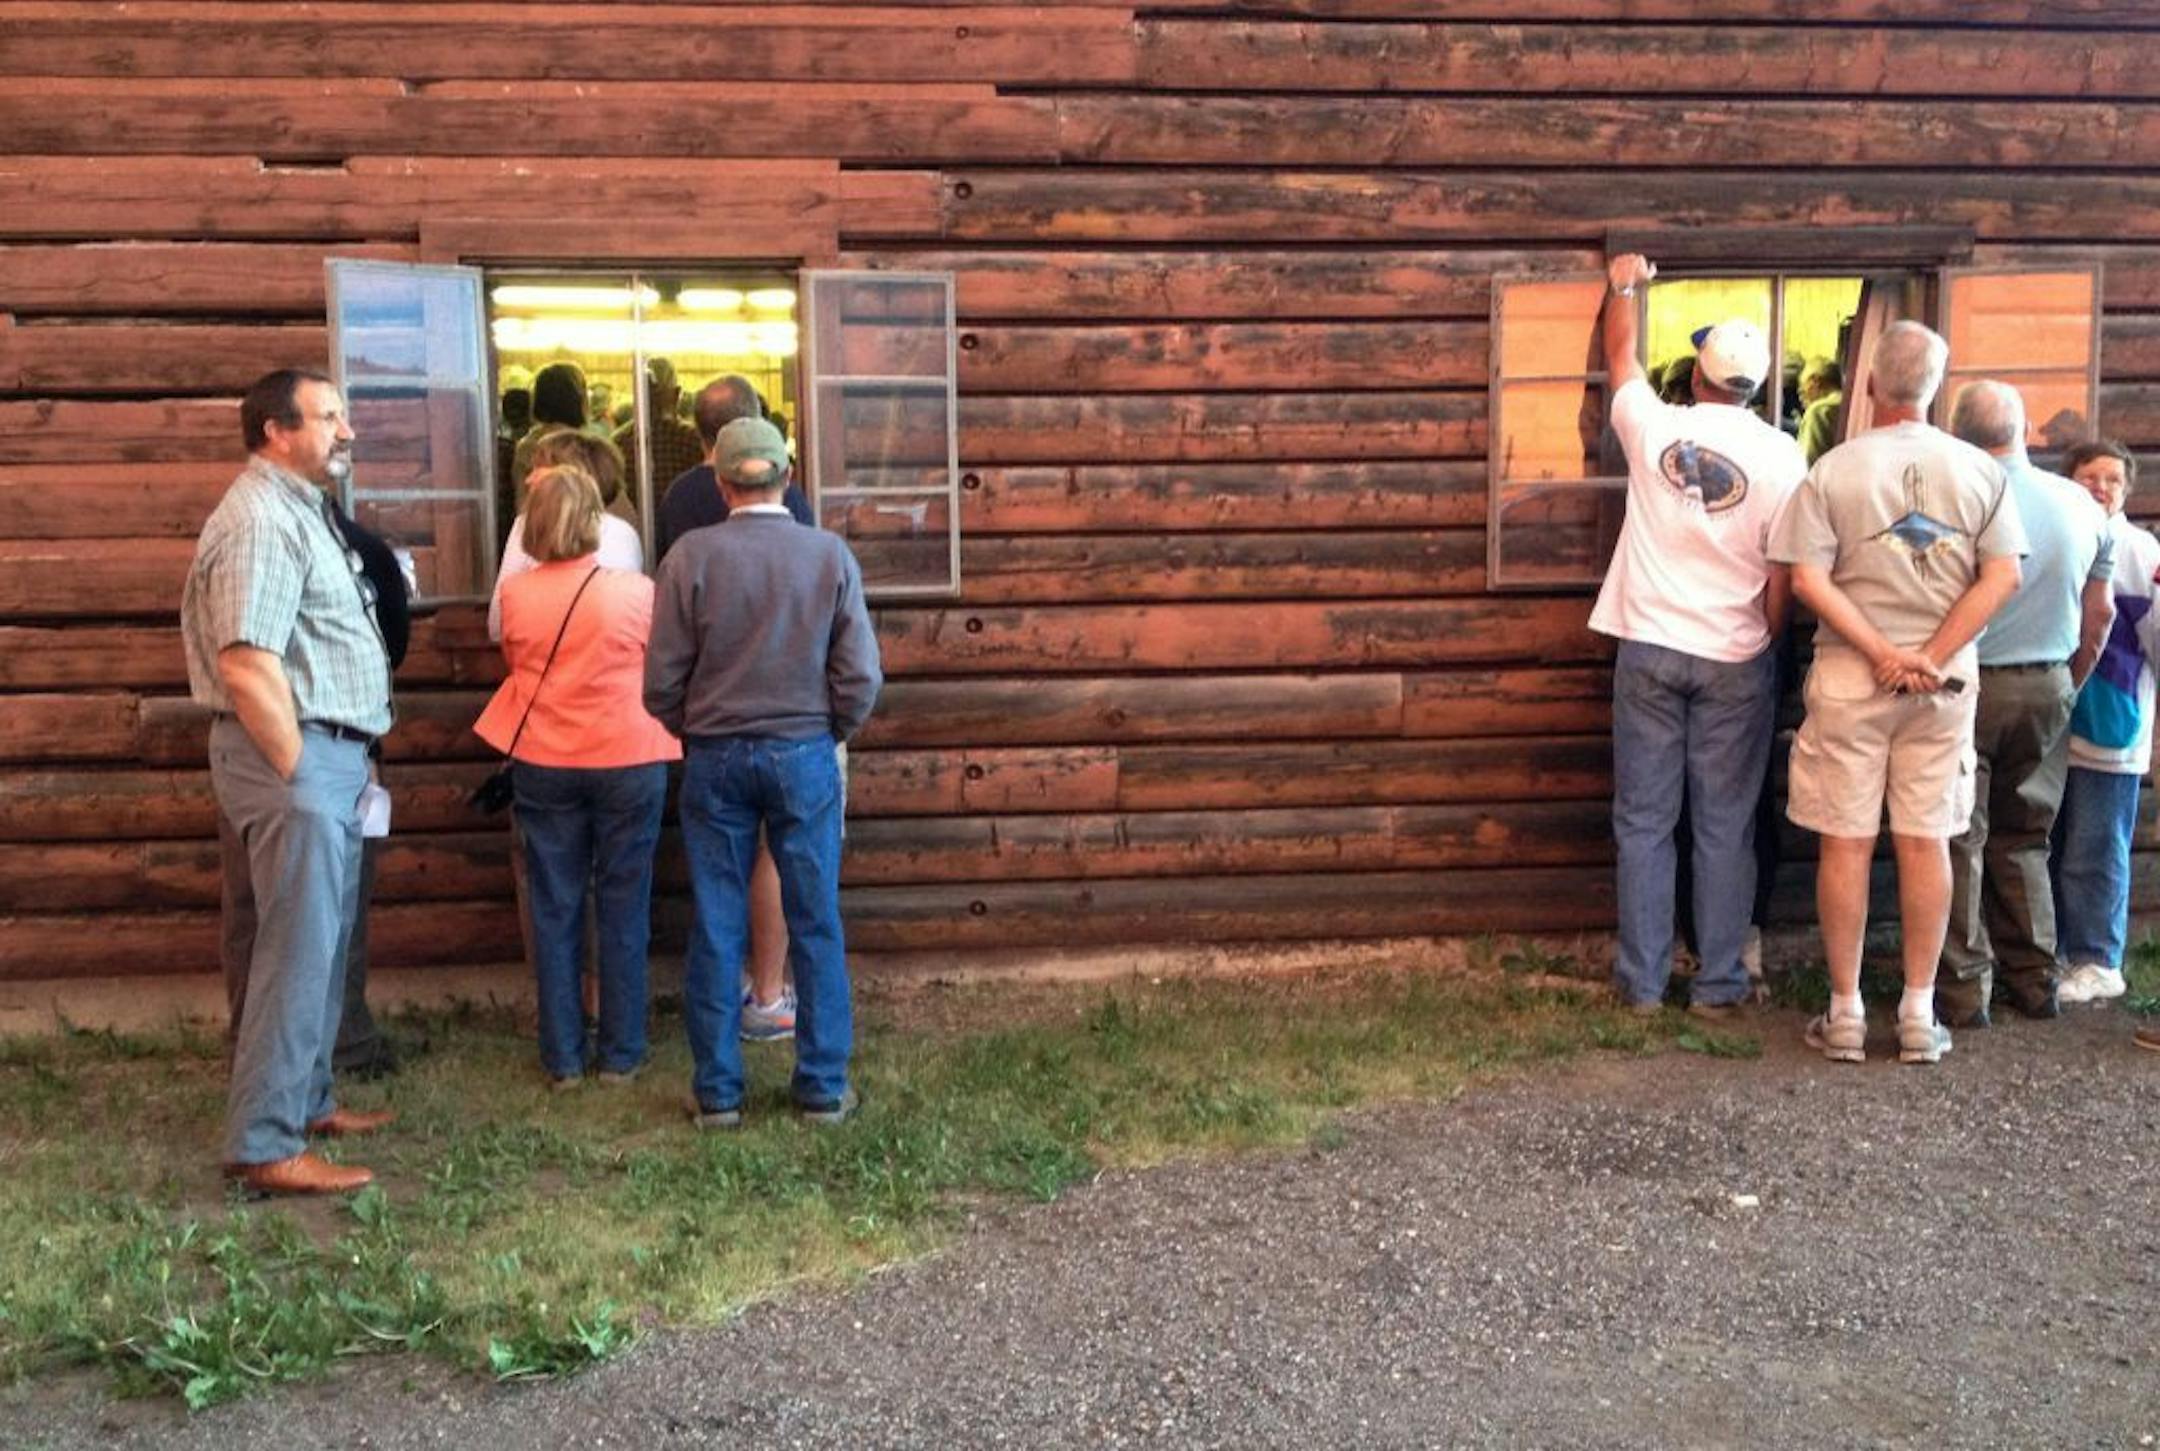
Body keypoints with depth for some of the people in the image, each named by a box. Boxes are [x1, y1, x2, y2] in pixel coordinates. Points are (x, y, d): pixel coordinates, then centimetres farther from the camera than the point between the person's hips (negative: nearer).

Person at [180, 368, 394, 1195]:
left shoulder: (299, 509, 17)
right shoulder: (259, 520, -15)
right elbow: (246, 665, -24)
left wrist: (335, 768, 18)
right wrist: (300, 773, -19)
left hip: (329, 755, 10)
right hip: (295, 757, -10)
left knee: (325, 942, 18)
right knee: (298, 949, -7)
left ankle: (307, 1100, 31)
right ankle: (264, 1147, -1)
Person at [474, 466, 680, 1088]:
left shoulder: (515, 594, -4)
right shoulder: (636, 591, -11)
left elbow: (515, 666, 11)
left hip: (543, 764, 2)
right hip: (627, 762, -2)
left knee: (555, 910, 10)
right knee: (623, 909, 7)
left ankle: (563, 1057, 15)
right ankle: (621, 1054, 13)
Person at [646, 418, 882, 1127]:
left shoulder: (691, 556, -6)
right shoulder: (830, 554, -4)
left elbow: (662, 683, -4)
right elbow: (860, 678, -5)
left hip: (715, 757, 0)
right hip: (805, 755, 0)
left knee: (715, 928, 8)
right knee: (816, 925, 8)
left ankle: (717, 1091, 16)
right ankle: (823, 1087, 15)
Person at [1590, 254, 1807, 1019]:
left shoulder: (1653, 427, -2)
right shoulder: (1780, 455, -6)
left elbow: (1620, 355, 18)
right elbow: (1780, 575, -4)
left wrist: (1625, 286, 35)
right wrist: (1770, 643, 11)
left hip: (1648, 647, 1)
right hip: (1735, 659, -1)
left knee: (1643, 822, 7)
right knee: (1724, 827, 6)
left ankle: (1642, 982, 11)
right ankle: (1719, 984, 11)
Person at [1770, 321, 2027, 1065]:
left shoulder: (1832, 470, -6)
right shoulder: (1980, 470, 1)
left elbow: (1808, 579, -13)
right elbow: (2002, 577, -5)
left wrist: (1882, 652, -11)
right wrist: (1930, 657, -9)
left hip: (1850, 675, -2)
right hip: (1944, 678, 2)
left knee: (1845, 843, 4)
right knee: (1925, 842, 8)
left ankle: (1845, 1016, 11)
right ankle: (1919, 1016, 15)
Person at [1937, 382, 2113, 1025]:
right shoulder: (2081, 506, 3)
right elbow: (2100, 613, 11)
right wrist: (2069, 687, 21)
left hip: (1967, 687, -5)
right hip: (2047, 691, 5)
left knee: (1961, 840, 3)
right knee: (2024, 840, 16)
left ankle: (1964, 990, 5)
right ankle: (2033, 982, 22)